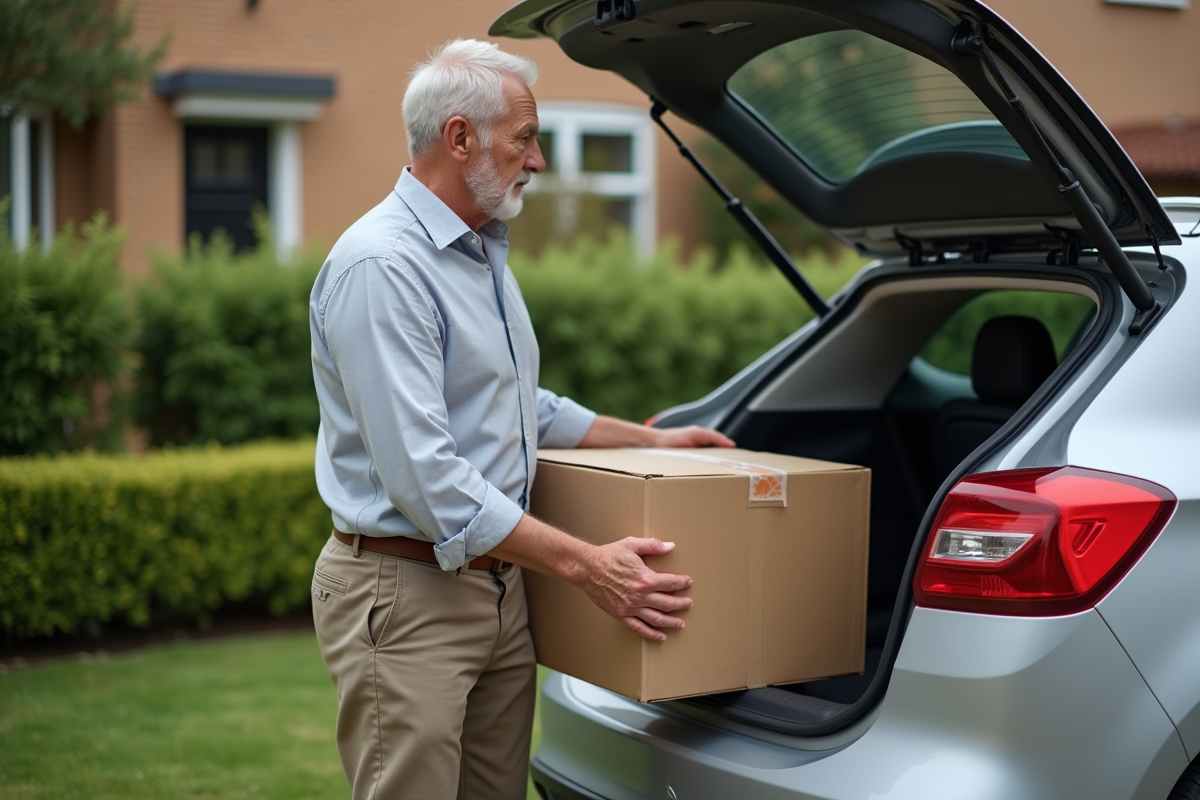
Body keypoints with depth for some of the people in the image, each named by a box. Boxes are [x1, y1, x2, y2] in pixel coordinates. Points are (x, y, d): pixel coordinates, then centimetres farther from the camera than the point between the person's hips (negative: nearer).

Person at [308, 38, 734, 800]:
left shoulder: (486, 254, 14)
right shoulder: (381, 265, -18)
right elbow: (423, 476, -25)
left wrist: (650, 440, 24)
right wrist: (584, 565, -23)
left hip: (498, 588, 9)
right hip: (406, 598, -9)